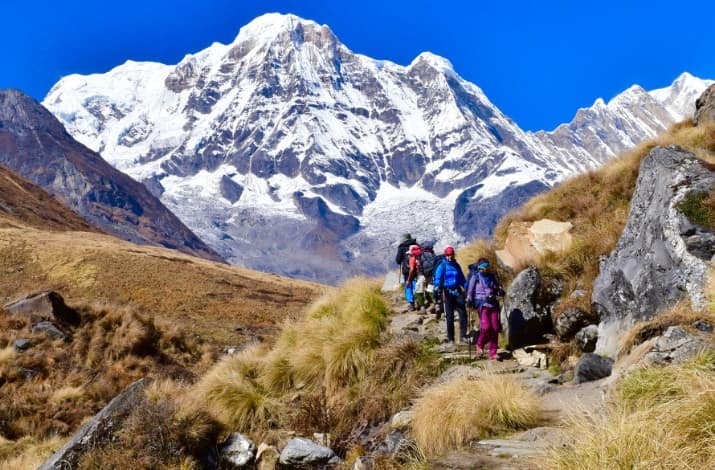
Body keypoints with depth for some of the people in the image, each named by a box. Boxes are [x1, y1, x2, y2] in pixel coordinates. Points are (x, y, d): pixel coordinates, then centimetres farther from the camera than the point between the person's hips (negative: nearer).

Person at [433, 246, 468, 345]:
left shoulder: (457, 265, 14)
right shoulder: (442, 266, 1)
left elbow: (462, 278, 24)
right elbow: (437, 278, -7)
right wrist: (438, 288, -23)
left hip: (458, 291, 4)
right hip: (447, 292, -4)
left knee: (463, 313, -7)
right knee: (450, 316, 1)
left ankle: (463, 336, -1)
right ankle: (450, 338, 9)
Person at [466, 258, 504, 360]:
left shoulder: (492, 277, 16)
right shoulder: (475, 277, 4)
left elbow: (498, 289, 23)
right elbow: (470, 291, 4)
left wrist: (500, 292, 2)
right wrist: (469, 300, -11)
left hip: (493, 304, 4)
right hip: (482, 305, -4)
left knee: (495, 328, -3)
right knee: (486, 327, -19)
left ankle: (493, 353, 5)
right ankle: (480, 345, 10)